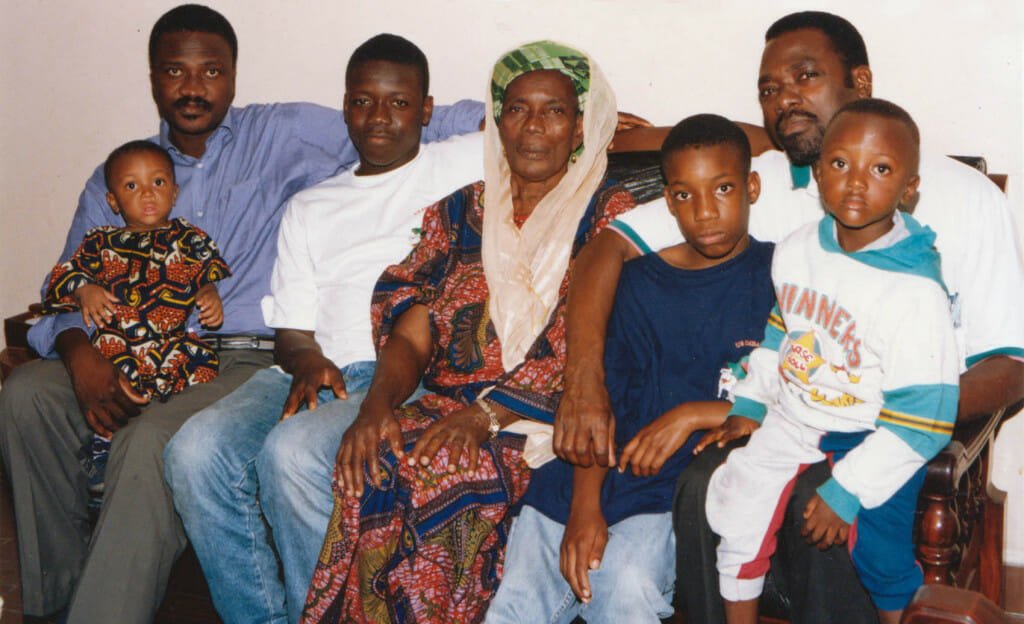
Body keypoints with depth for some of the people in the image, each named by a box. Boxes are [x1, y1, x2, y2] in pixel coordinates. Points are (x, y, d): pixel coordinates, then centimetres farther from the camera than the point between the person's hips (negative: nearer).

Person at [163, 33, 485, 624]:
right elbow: (291, 329, 15)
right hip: (319, 371, 5)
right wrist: (306, 362, -5)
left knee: (293, 454, -33)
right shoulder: (310, 206, 23)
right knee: (197, 450, -23)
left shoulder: (461, 165, 13)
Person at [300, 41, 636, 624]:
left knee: (437, 470, -31)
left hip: (545, 419, -3)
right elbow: (411, 332, 8)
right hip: (446, 408, 4)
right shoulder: (459, 213, 17)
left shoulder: (611, 214, 4)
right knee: (370, 464, -27)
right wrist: (378, 403, -14)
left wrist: (486, 412, -19)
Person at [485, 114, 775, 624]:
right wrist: (585, 504, -9)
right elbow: (603, 396, 5)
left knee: (624, 579, -30)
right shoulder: (641, 282, 12)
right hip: (606, 468, 3)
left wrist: (693, 415, -11)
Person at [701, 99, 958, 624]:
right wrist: (750, 404, 12)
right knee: (736, 505, 0)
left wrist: (847, 489, -20)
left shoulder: (915, 292, -22)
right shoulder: (796, 250, -4)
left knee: (880, 557, -13)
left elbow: (921, 417, -20)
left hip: (872, 440, -5)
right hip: (792, 419, 5)